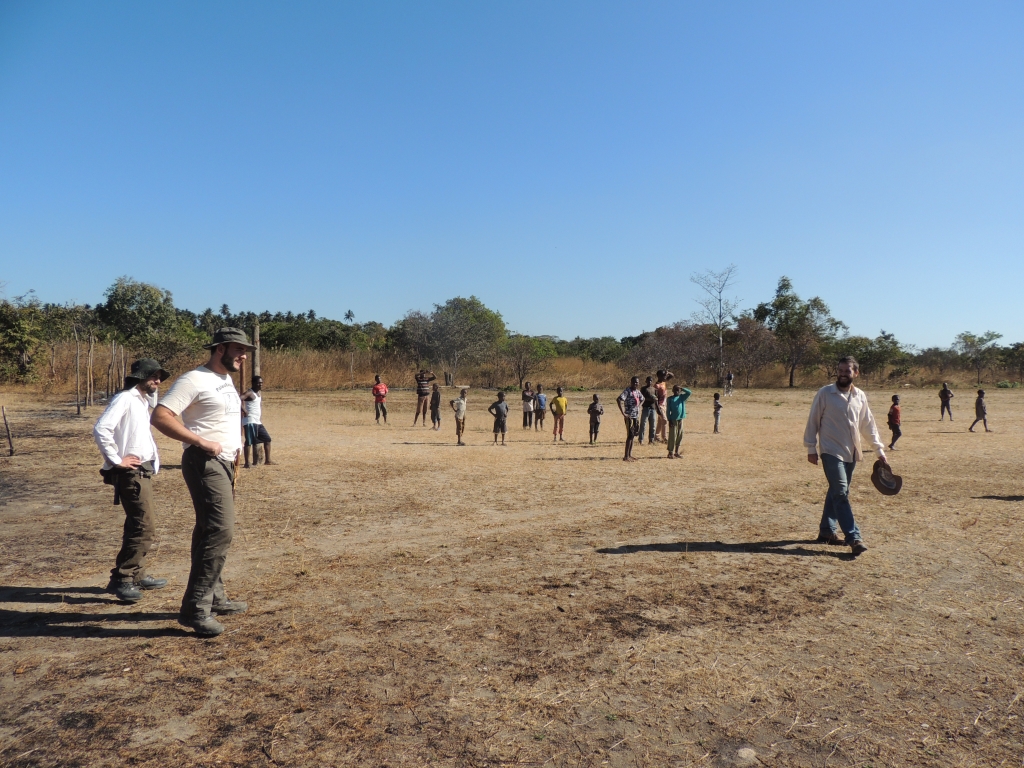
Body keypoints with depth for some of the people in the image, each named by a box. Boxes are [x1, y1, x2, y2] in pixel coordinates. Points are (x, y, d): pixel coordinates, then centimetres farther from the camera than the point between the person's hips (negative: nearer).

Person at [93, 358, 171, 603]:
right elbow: (101, 429, -24)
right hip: (131, 471, -10)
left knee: (138, 524, 16)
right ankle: (121, 579, -5)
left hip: (143, 470, 10)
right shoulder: (124, 399, -12)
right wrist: (116, 460, -20)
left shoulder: (143, 401, 17)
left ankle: (136, 575, 26)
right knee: (145, 525, -12)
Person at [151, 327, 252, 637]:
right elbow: (160, 416, -20)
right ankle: (195, 609, -8)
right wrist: (201, 442, -23)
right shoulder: (194, 380, -12)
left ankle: (214, 597, 26)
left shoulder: (227, 380, 17)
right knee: (221, 530, -15)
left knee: (212, 531, 16)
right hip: (205, 463, -10)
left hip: (225, 463, 10)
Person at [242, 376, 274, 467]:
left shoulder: (260, 392, 15)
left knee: (267, 439, 12)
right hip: (250, 421, -9)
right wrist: (244, 411, -27)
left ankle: (267, 460, 19)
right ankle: (247, 463, -6)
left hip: (258, 422, 9)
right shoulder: (249, 393, -12)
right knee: (249, 442, -10)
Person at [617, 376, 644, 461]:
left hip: (636, 416, 8)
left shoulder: (638, 391, 10)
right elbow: (619, 400, -26)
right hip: (629, 416, -8)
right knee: (630, 435, -8)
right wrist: (623, 413, -26)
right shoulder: (627, 391, -13)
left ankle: (630, 455, 20)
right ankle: (626, 456, -3)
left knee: (633, 435, 12)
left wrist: (638, 407, 15)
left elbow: (642, 399, 32)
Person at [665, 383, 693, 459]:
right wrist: (669, 420, -10)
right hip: (673, 420, -4)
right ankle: (670, 453, 0)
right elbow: (668, 410, -3)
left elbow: (689, 392, -6)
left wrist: (681, 388, -3)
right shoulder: (670, 399, -1)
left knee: (679, 437, 8)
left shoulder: (682, 397, 8)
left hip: (680, 419, 4)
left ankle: (676, 452, 17)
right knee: (672, 437, -4)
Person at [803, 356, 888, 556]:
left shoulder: (860, 396, 8)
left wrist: (879, 450, 13)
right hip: (831, 451, -5)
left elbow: (868, 425, 14)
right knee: (841, 493, -12)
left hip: (851, 453, 5)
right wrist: (811, 448, -6)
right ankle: (854, 538, -15)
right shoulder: (825, 393, -5)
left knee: (837, 493, 12)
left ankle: (826, 530, 23)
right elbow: (813, 422, -3)